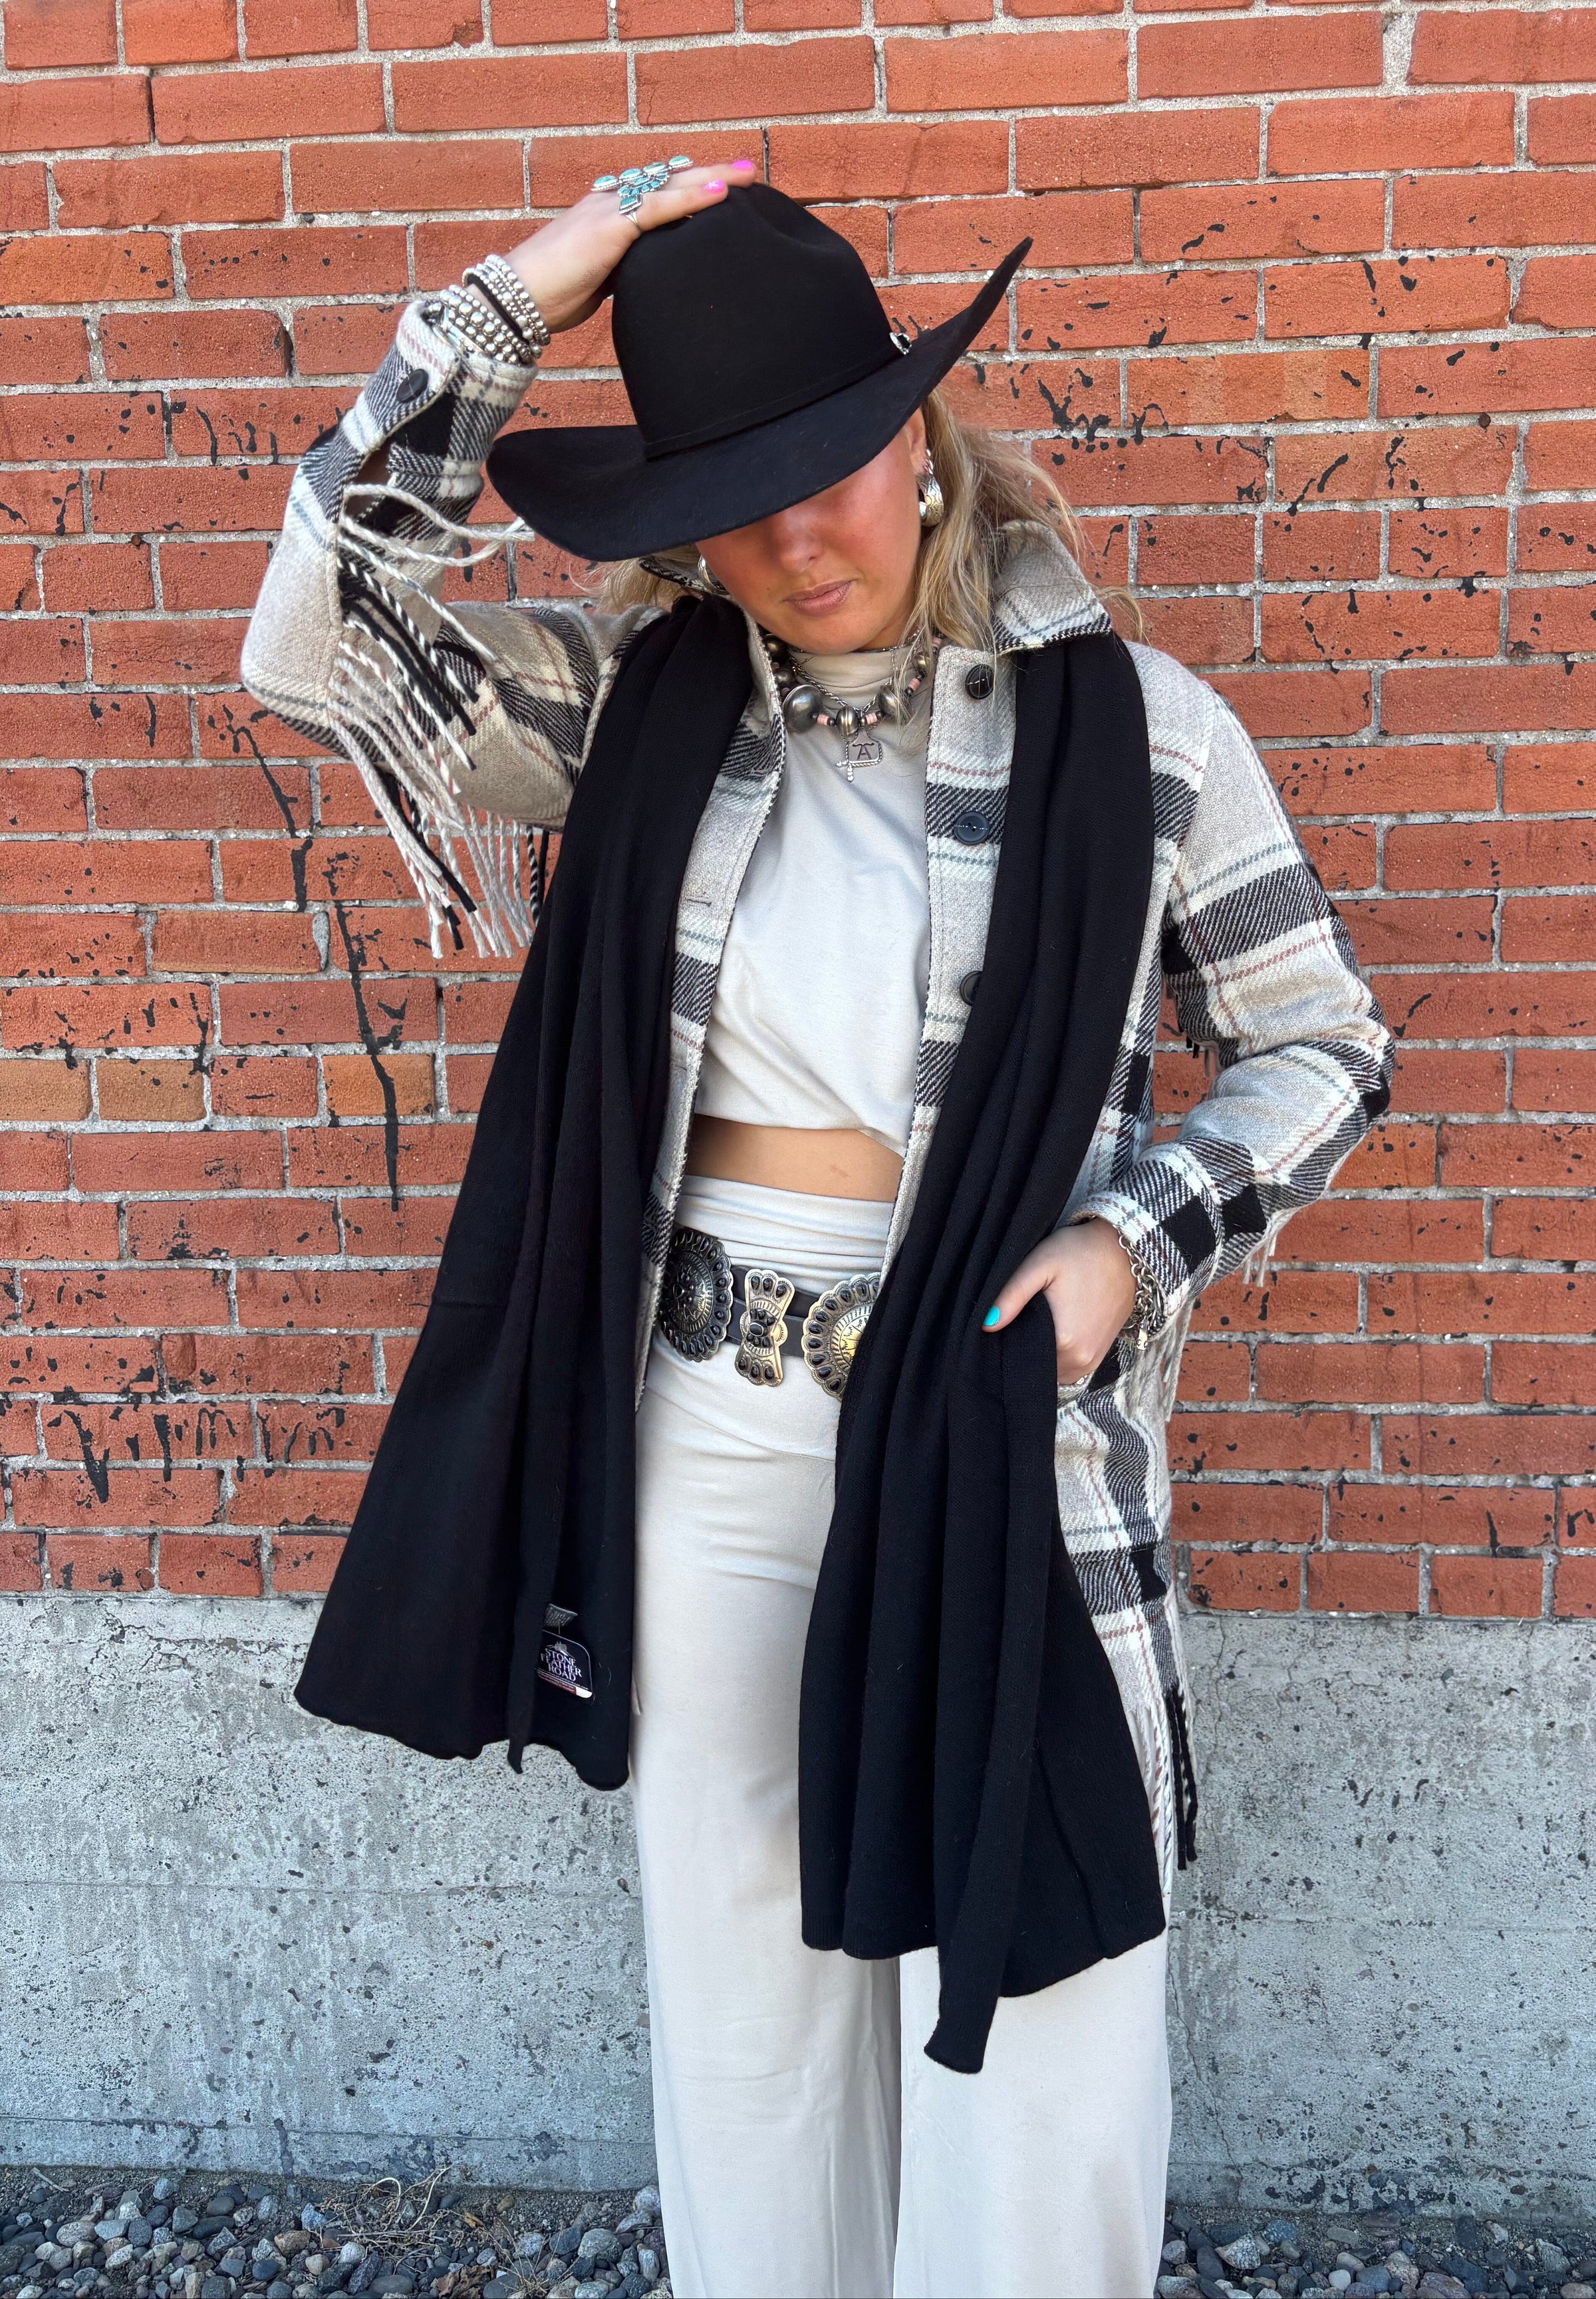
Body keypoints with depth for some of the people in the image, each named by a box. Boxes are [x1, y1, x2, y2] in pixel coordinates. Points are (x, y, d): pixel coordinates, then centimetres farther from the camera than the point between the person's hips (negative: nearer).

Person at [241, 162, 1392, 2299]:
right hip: (705, 1429, 3)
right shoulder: (642, 703, 2)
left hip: (1014, 1431, -2)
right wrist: (502, 311, -10)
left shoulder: (1126, 726, -5)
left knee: (1024, 1979, 8)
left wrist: (1139, 1243, -12)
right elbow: (323, 642, -9)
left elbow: (1317, 1044, 3)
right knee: (741, 1960, 17)